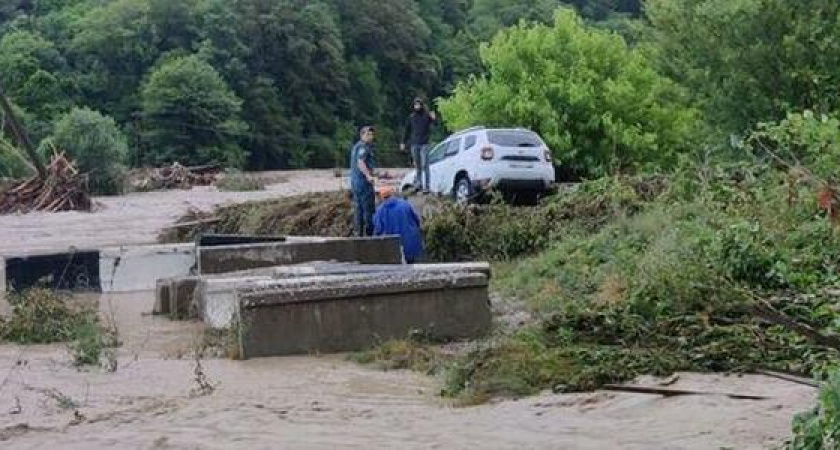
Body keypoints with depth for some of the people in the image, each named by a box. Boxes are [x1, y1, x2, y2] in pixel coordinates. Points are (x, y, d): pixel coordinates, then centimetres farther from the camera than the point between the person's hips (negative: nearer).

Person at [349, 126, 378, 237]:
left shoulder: (356, 146, 19)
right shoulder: (363, 147, -13)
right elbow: (360, 162, -28)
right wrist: (368, 175, -42)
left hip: (354, 181, 10)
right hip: (363, 182, -10)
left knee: (358, 209, 11)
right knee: (369, 209, -6)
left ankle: (359, 233, 13)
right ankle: (369, 233, -6)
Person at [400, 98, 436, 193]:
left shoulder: (427, 115, -1)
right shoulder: (412, 117, 10)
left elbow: (436, 123, -13)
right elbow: (407, 130, 16)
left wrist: (434, 118, -35)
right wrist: (403, 142, 15)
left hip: (424, 144, -4)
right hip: (414, 144, 4)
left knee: (424, 165, -8)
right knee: (417, 166, 9)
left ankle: (426, 186, -9)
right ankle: (418, 183, 15)